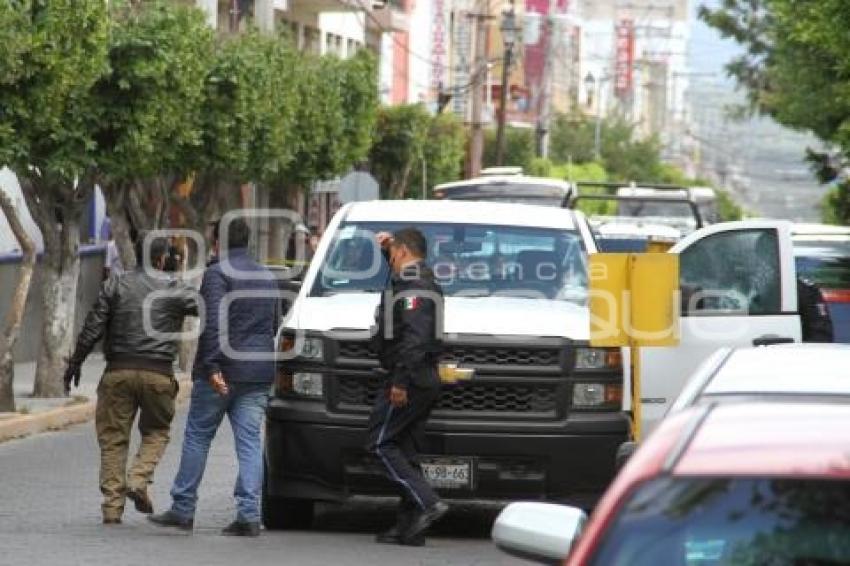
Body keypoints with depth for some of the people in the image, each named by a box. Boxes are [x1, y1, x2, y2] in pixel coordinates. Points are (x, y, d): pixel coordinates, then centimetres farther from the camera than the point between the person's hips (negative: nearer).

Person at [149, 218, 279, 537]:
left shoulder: (217, 273, -8)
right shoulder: (266, 277, 16)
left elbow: (215, 322, -19)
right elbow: (273, 325, 22)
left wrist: (213, 366, -22)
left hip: (224, 372, -6)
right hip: (259, 373, 6)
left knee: (197, 437, 5)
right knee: (250, 441, 2)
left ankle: (183, 509, 9)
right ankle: (248, 514, -6)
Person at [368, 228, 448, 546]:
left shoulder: (412, 287, -13)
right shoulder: (425, 281, 19)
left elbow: (415, 337, -24)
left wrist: (400, 381, -27)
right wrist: (386, 248, 36)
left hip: (408, 381, -10)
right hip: (425, 381, 10)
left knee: (381, 443, -9)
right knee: (406, 452, 10)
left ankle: (428, 504, -19)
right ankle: (409, 527, 8)